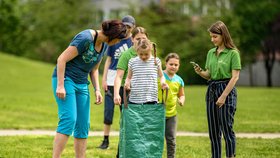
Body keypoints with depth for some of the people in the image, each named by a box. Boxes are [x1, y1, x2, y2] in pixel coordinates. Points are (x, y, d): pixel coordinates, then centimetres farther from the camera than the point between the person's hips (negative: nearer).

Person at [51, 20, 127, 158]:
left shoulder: (104, 45, 7)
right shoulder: (85, 38, -19)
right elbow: (62, 59, -19)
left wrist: (97, 90, 6)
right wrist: (60, 85, -21)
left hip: (82, 84, 8)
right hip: (66, 79, -8)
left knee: (83, 125, 4)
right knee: (69, 120, -20)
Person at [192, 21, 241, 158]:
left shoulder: (233, 53, -7)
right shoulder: (211, 53, 12)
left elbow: (235, 77, -11)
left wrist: (223, 96, -15)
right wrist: (200, 72, -4)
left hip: (227, 90, -6)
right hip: (211, 90, 7)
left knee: (227, 129, -6)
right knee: (213, 131, 7)